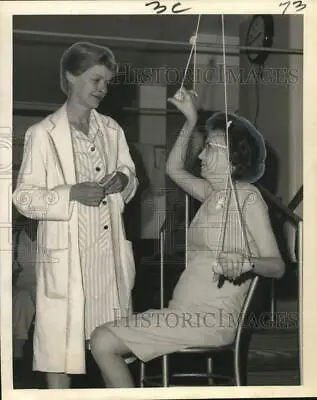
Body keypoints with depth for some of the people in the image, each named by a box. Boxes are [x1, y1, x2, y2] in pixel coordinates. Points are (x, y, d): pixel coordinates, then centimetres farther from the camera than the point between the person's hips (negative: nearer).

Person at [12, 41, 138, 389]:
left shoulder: (111, 130, 10)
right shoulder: (43, 134, -7)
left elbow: (131, 178, 18)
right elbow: (24, 198, -9)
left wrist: (123, 180, -5)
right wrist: (72, 193, -21)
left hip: (109, 251, 5)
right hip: (66, 255, -5)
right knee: (60, 339, 0)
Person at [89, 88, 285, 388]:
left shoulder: (248, 198, -8)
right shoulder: (213, 193, 15)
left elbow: (277, 266, -14)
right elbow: (174, 169, 28)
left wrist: (246, 263, -34)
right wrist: (190, 121, 20)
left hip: (209, 319, -9)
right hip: (184, 311, 9)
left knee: (103, 342, -18)